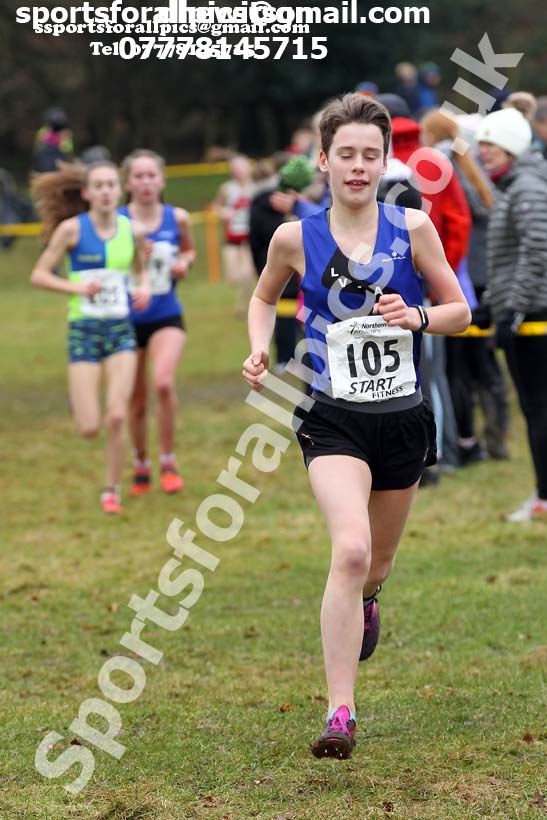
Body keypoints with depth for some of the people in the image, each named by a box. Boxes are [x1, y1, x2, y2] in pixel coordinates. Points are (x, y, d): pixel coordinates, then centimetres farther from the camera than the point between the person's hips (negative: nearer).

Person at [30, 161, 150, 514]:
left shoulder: (133, 230, 2)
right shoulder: (72, 229, -8)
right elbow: (39, 275, -6)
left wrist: (145, 286, 0)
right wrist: (78, 288, -19)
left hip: (121, 329, 2)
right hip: (84, 329, -2)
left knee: (117, 417, -10)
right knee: (90, 428, -4)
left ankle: (113, 490, 8)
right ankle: (79, 400, 35)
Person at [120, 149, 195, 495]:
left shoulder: (178, 218, -1)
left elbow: (189, 250, 18)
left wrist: (185, 263, -4)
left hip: (167, 317, 0)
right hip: (128, 320, 0)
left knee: (164, 382, -24)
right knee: (137, 400, 10)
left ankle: (169, 462, -6)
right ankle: (141, 465, 33)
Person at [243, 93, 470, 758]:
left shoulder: (413, 228, -3)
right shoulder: (296, 238, -3)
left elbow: (460, 310, 5)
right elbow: (264, 297, 17)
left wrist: (416, 317, -15)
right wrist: (259, 352, 0)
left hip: (403, 418, 3)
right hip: (334, 420, -2)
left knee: (377, 564, 18)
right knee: (351, 549, -25)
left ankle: (361, 602, 59)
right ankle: (340, 716, -23)